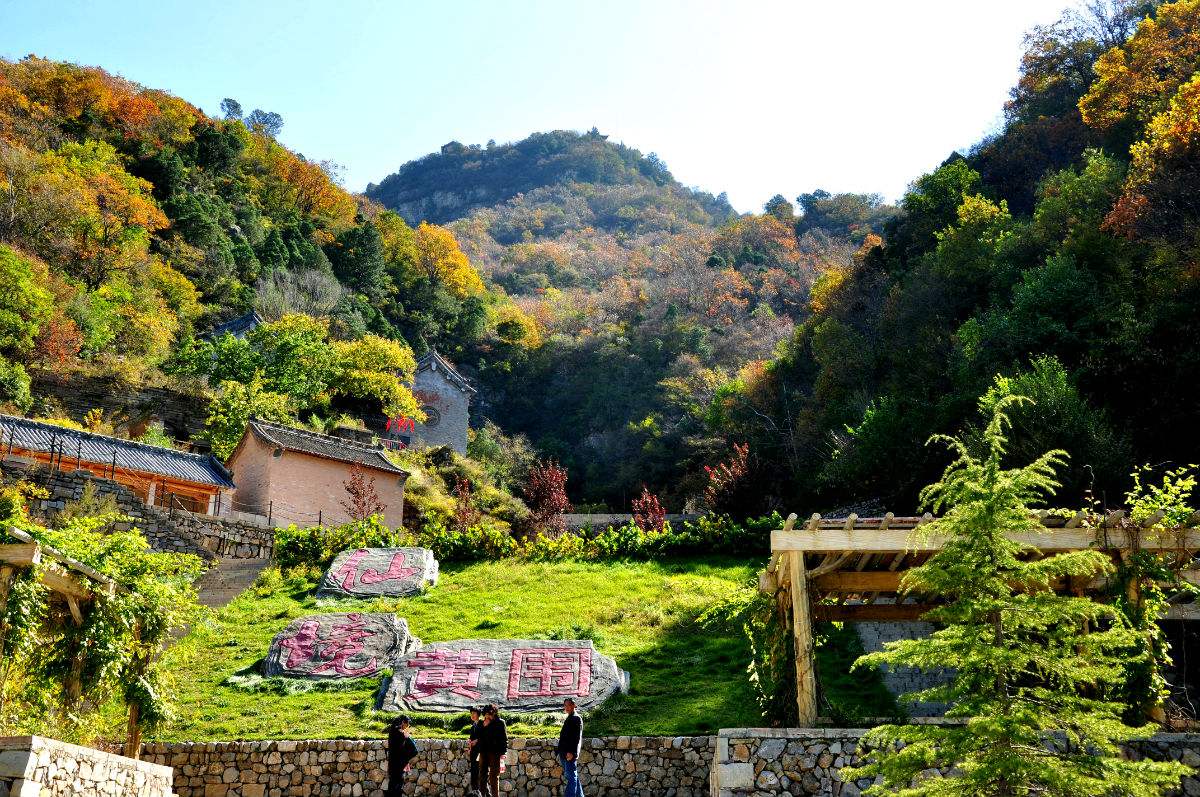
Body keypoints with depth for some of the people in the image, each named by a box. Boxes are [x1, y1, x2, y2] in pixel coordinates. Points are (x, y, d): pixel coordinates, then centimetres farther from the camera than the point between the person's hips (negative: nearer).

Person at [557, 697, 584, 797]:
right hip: (564, 753, 10)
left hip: (570, 754, -10)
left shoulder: (577, 719, -8)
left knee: (571, 777, -10)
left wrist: (572, 752, -23)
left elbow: (577, 737, -16)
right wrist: (560, 751, 21)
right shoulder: (568, 719, 21)